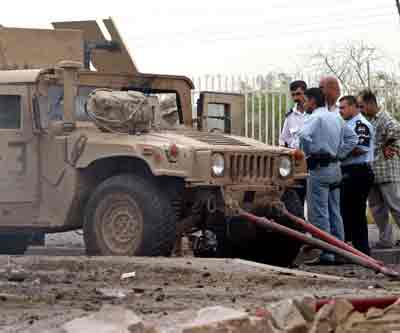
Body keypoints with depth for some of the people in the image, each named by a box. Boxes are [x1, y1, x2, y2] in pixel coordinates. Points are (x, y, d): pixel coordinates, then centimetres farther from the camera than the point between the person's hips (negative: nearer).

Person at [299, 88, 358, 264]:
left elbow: (304, 135, -28)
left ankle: (326, 254, -10)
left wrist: (308, 153, -12)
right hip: (335, 167, 9)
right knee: (334, 212, 13)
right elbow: (352, 139, 22)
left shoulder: (315, 117, -10)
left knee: (319, 213, -7)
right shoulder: (336, 117, 16)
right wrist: (339, 154, 14)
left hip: (319, 168, -9)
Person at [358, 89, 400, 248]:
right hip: (372, 172, 9)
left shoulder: (383, 118, -13)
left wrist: (386, 147, -19)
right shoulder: (368, 120, 15)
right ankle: (385, 240, 16)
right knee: (377, 207, 11)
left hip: (386, 171, -9)